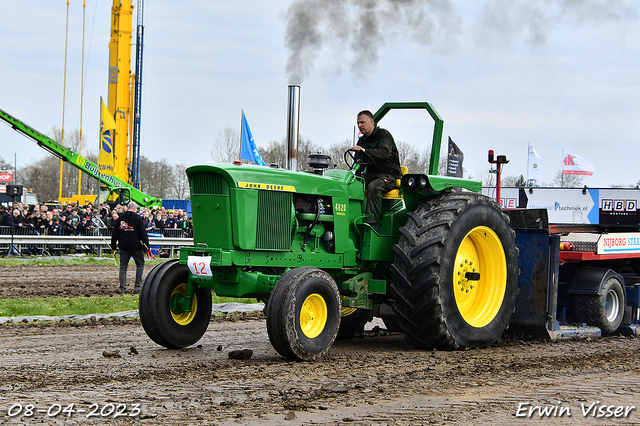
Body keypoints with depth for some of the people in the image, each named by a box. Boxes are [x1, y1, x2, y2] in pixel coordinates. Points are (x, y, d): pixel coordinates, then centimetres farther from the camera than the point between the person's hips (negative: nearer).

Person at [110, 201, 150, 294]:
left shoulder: (120, 218, 9)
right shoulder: (137, 218, -5)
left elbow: (115, 233, 12)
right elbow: (143, 233, -7)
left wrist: (113, 246, 19)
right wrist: (147, 245, -1)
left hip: (123, 247, 4)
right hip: (136, 246, -4)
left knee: (123, 266, 7)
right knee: (140, 264, 10)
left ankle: (122, 287, 2)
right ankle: (138, 286, 1)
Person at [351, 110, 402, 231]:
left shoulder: (383, 134, -7)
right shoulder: (362, 140, 16)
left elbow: (385, 153, -26)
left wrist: (364, 150, -37)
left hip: (389, 174, -7)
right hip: (371, 174, 7)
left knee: (373, 186, -38)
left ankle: (371, 224, -42)